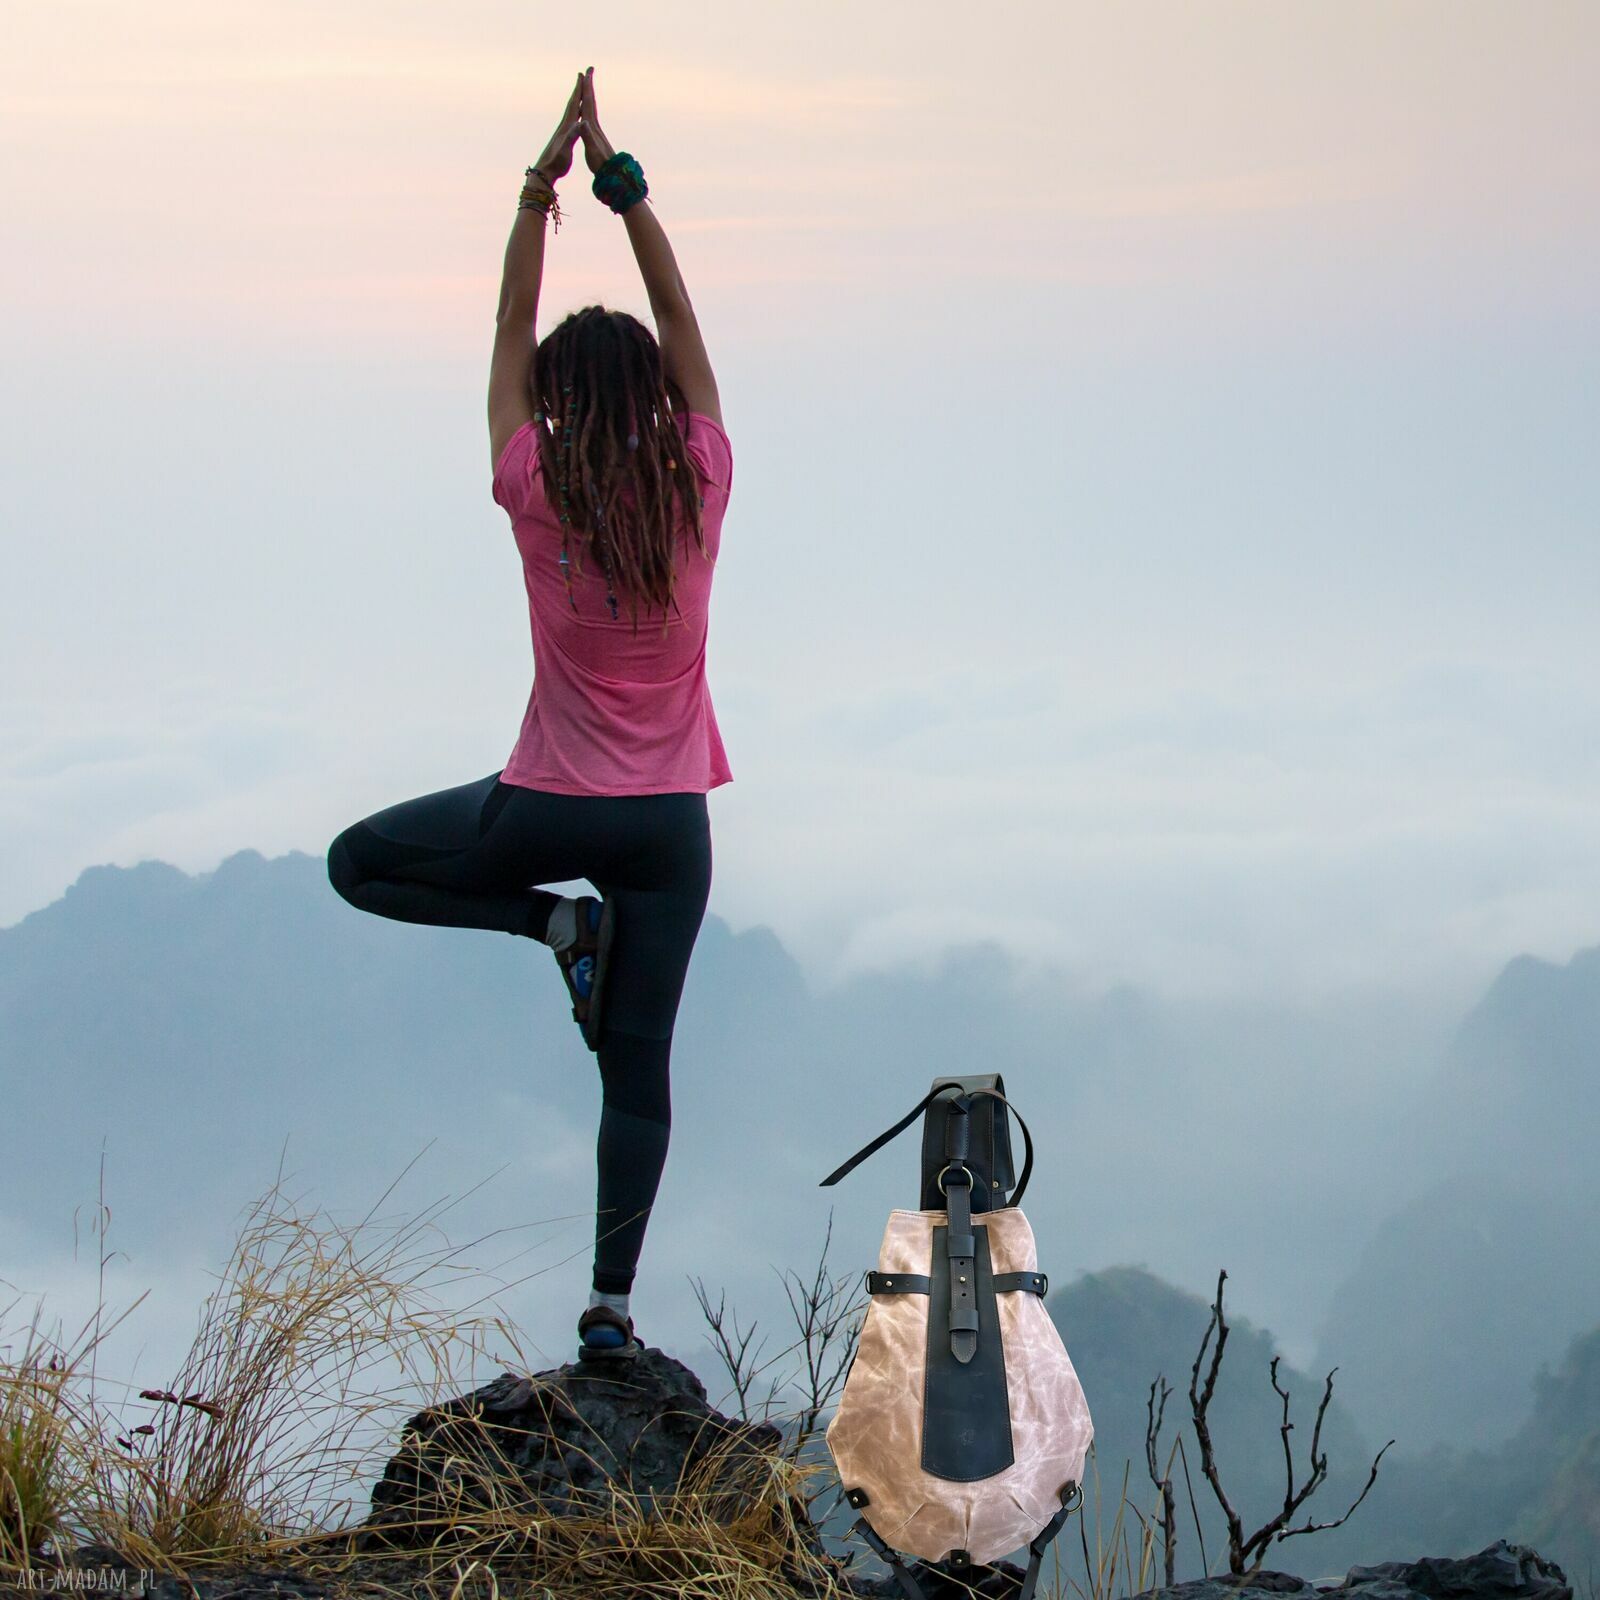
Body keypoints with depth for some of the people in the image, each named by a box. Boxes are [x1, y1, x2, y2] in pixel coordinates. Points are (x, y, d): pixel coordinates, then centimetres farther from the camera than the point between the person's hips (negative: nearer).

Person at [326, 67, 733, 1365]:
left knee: (360, 861, 22)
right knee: (640, 1067, 6)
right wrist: (623, 184, -1)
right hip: (670, 822, 2)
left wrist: (542, 188, 0)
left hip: (551, 807, -2)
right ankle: (612, 1303, 0)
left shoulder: (539, 496, -11)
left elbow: (512, 330, -2)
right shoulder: (697, 490, -8)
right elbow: (680, 322, -1)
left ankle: (548, 920, 5)